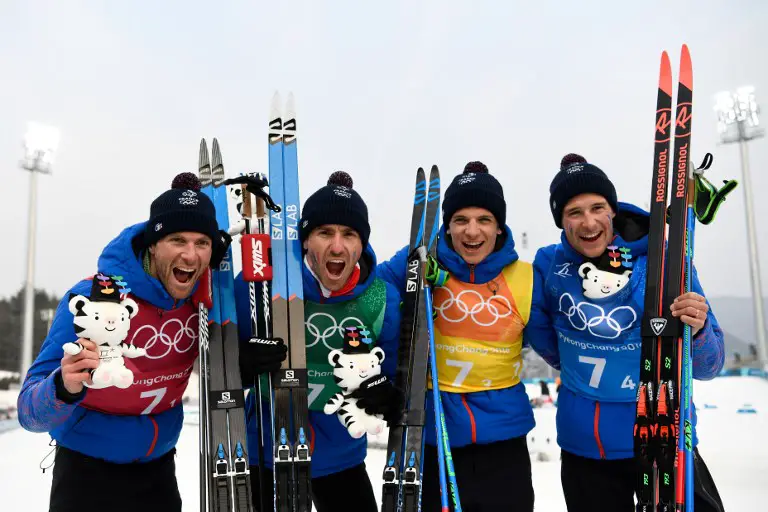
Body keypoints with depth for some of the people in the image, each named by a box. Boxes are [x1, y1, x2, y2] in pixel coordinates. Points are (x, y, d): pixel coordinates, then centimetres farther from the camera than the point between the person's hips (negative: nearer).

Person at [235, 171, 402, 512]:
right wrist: (244, 365, -30)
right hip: (268, 448, -2)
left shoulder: (382, 299, -11)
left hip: (341, 454, 2)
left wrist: (385, 398, -21)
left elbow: (394, 377, 0)